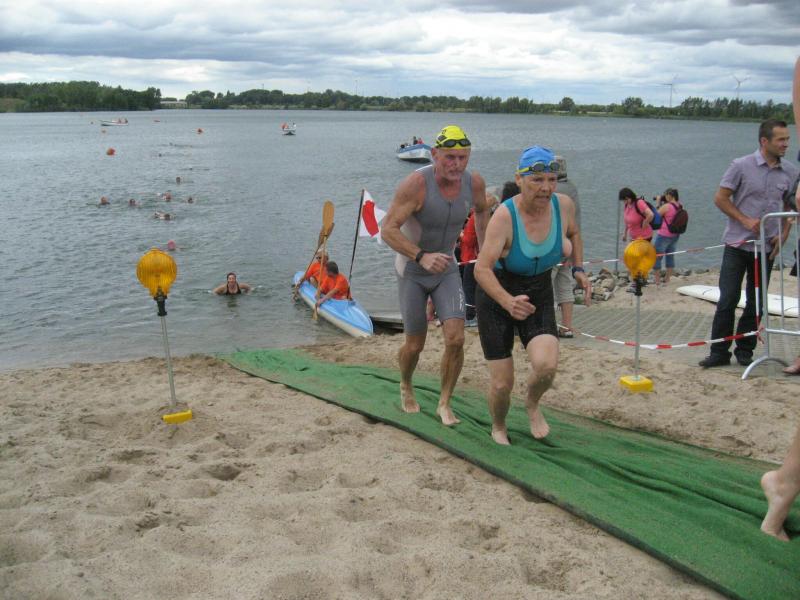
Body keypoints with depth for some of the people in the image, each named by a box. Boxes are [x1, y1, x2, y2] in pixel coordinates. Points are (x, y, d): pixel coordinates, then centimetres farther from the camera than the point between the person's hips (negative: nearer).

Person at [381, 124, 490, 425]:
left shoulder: (474, 183, -12)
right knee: (415, 345, 7)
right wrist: (422, 256, -43)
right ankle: (406, 387, 40)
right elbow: (387, 229, -30)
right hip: (412, 271, -3)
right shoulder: (416, 184, -28)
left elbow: (481, 210, 13)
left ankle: (444, 403, 9)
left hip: (447, 269, 3)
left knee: (456, 339, -12)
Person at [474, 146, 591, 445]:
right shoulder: (505, 216, -26)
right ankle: (498, 429, 32)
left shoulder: (564, 205, -11)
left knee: (546, 366, -23)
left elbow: (573, 233, 14)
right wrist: (508, 302, -49)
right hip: (496, 298, -3)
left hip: (539, 297, 3)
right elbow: (482, 268, -34)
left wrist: (578, 269, 2)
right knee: (502, 384, -2)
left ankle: (532, 404, 13)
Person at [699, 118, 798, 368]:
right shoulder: (741, 166, -7)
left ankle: (745, 351, 19)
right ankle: (719, 352, 4)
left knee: (756, 303, 8)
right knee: (728, 300, -4)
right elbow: (720, 199, -4)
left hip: (767, 248, 4)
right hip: (737, 244, -3)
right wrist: (745, 220, -13)